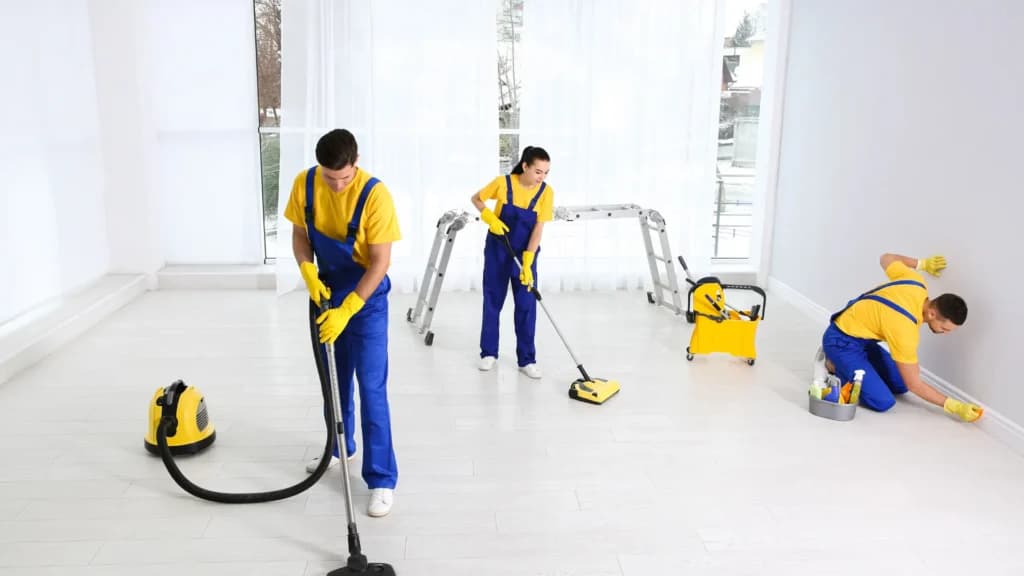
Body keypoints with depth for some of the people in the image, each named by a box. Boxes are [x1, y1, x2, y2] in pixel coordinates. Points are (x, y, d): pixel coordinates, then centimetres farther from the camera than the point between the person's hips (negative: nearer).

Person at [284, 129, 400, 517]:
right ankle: (340, 448, 40)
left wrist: (346, 311, -26)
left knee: (371, 388, -8)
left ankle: (382, 479, -1)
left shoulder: (375, 194, -25)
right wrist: (309, 275, -15)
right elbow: (299, 234, 3)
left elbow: (380, 262, -22)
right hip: (325, 293, 5)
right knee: (333, 381, 18)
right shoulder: (304, 184, -10)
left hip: (366, 299, -5)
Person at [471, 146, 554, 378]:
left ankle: (527, 360, 9)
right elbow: (476, 199, 0)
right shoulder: (503, 183, -16)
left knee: (527, 305, 0)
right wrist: (490, 218, -17)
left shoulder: (546, 192, -14)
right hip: (497, 250, 0)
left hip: (525, 253, 0)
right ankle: (489, 353, 22)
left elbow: (538, 229, -15)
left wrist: (527, 262, -22)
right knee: (492, 301, 8)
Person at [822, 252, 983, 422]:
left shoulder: (917, 282, -12)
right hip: (842, 342, -10)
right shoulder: (905, 330, -31)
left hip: (862, 337, 10)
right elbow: (915, 385, -19)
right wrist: (954, 406, -16)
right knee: (883, 402, -21)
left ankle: (844, 365, 16)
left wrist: (922, 263, 19)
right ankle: (835, 366, -2)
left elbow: (887, 258, 10)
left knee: (900, 386, 9)